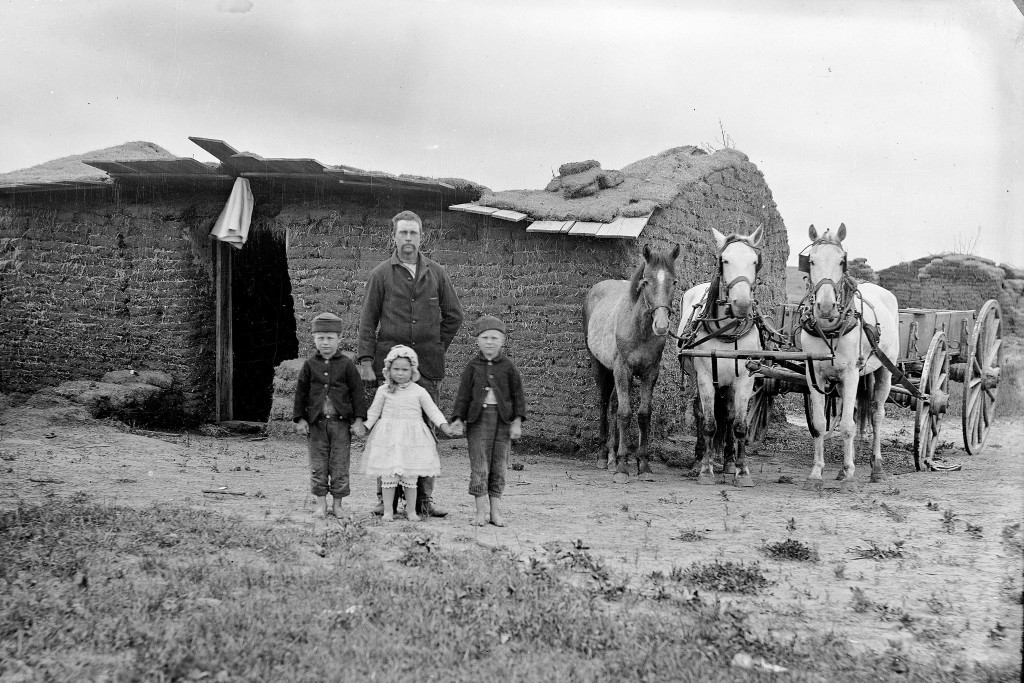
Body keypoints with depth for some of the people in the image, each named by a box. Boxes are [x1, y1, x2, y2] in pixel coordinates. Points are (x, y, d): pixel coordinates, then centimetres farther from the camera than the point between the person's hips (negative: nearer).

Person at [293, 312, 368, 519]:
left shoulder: (347, 364, 0)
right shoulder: (310, 365, 4)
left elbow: (357, 392, 0)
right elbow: (301, 392, 8)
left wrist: (358, 420, -5)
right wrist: (300, 419, 2)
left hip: (341, 422, -1)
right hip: (316, 422, 1)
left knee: (340, 464, 2)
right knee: (318, 465, 5)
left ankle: (338, 503, 13)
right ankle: (321, 502, 15)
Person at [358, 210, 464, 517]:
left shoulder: (436, 273, 10)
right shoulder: (381, 274, 5)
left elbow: (453, 315, 17)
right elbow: (367, 320, 3)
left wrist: (435, 348, 11)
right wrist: (365, 361, -5)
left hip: (427, 365, 2)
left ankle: (424, 497, 8)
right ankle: (386, 497, 5)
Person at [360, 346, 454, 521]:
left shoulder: (419, 392, 3)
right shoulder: (383, 390, 4)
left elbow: (432, 410, 4)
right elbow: (374, 412, 11)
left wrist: (443, 424, -9)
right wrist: (365, 426, 1)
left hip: (412, 437, 0)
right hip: (387, 437, 0)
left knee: (410, 477, 2)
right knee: (388, 474, -1)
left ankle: (411, 511, 13)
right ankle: (388, 510, 9)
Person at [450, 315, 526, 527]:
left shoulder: (508, 367, 3)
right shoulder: (472, 367, 4)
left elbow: (518, 395, 4)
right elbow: (463, 395, 4)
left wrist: (517, 422, -3)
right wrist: (458, 419, -7)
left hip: (502, 419, 1)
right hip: (478, 418, -1)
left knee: (499, 466, 5)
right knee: (479, 465, -4)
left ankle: (495, 512, 12)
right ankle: (481, 512, 2)